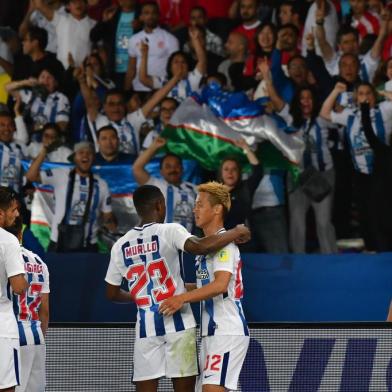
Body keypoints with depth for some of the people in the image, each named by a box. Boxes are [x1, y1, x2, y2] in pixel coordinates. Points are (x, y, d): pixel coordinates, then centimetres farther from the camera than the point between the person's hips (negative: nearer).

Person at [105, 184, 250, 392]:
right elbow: (200, 246, -25)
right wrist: (235, 233, -11)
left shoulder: (120, 246, 8)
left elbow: (112, 293, 14)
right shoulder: (169, 231, -6)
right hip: (177, 322, -4)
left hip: (146, 326, 4)